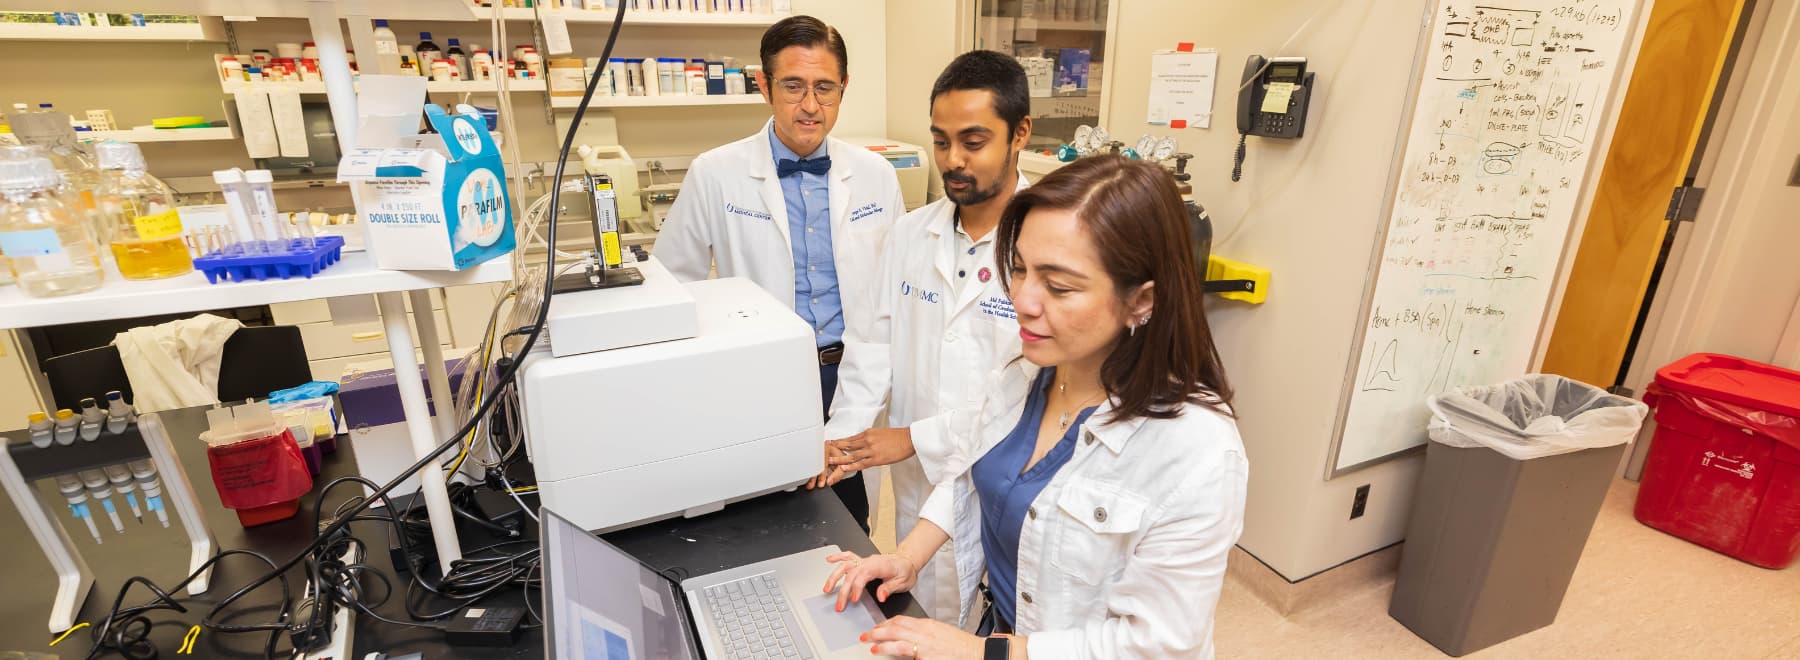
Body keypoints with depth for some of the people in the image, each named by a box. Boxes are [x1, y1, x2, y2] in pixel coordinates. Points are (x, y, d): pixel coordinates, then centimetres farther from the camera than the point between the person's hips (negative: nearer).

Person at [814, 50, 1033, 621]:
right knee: (920, 622, 24)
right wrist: (839, 438, -12)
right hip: (916, 486, 4)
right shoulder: (910, 233, -1)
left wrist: (915, 437, -19)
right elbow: (874, 345, 0)